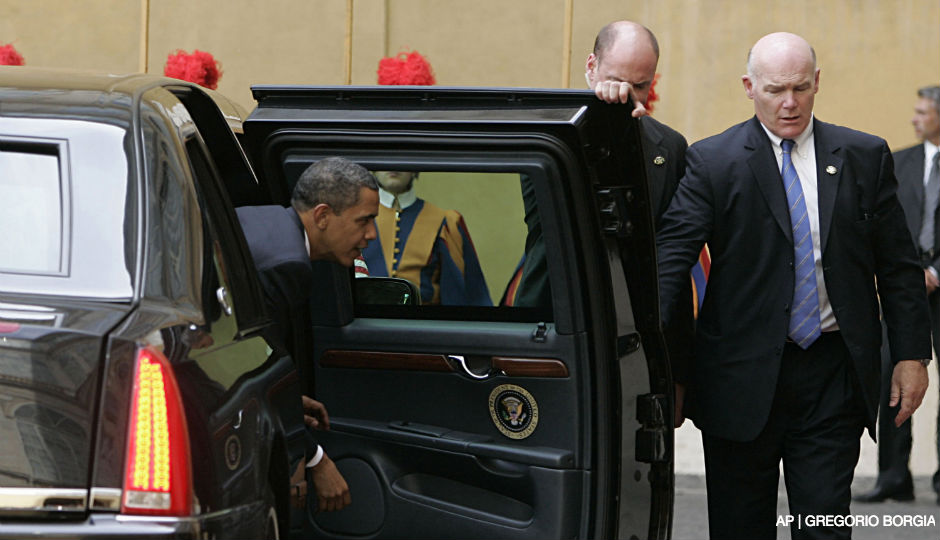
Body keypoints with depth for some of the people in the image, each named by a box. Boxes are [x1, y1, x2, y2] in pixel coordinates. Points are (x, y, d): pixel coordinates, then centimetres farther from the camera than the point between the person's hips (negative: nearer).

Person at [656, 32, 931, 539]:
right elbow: (671, 253, -10)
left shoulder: (865, 157, 6)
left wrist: (911, 354, 4)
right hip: (743, 377, -1)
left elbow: (898, 266, 9)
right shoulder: (713, 161, -1)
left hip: (834, 376, 1)